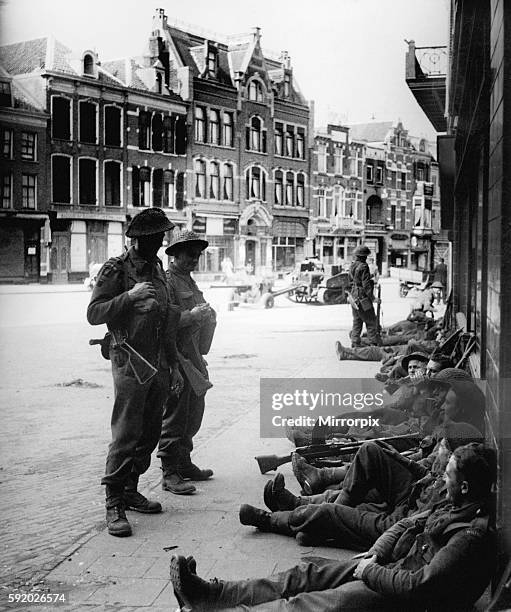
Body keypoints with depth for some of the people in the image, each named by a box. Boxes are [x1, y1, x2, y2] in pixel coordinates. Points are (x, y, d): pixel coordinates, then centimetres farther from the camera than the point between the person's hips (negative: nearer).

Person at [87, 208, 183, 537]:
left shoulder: (158, 270, 17)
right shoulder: (116, 269, -4)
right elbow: (93, 313, -11)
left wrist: (174, 365, 21)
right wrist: (130, 296, -24)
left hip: (158, 366, 7)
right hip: (130, 363, -7)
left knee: (150, 433, 9)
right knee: (126, 434, -9)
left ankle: (131, 490, 21)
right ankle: (114, 504, -3)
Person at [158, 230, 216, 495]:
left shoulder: (190, 281, 20)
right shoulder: (166, 281, -11)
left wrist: (206, 315, 13)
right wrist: (192, 316, -23)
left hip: (193, 357, 10)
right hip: (175, 357, -10)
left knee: (193, 415, 16)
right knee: (174, 418, -5)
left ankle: (184, 464, 28)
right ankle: (169, 474, 1)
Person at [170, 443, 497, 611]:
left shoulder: (474, 537, -26)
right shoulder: (457, 506, 5)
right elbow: (407, 523, 17)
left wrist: (370, 571, -16)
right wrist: (376, 554, 2)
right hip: (389, 568, 9)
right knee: (308, 573, 3)